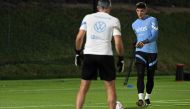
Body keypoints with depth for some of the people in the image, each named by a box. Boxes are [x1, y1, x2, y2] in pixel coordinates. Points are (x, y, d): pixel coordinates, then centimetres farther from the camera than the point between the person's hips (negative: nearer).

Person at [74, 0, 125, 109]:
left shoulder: (88, 17, 8)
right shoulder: (114, 20, 4)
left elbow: (79, 37, 3)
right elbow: (118, 42, -4)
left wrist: (78, 53, 14)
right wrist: (121, 58, 6)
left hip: (89, 55, 2)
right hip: (106, 55, -2)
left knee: (83, 88, 7)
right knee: (111, 87, 9)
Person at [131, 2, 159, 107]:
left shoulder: (152, 20, -4)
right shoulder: (134, 24, 13)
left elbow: (154, 35, -16)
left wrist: (144, 42, -29)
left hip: (152, 52, -2)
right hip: (140, 52, 2)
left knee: (150, 77, 7)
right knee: (140, 75, -16)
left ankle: (147, 98, 24)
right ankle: (141, 99, -26)